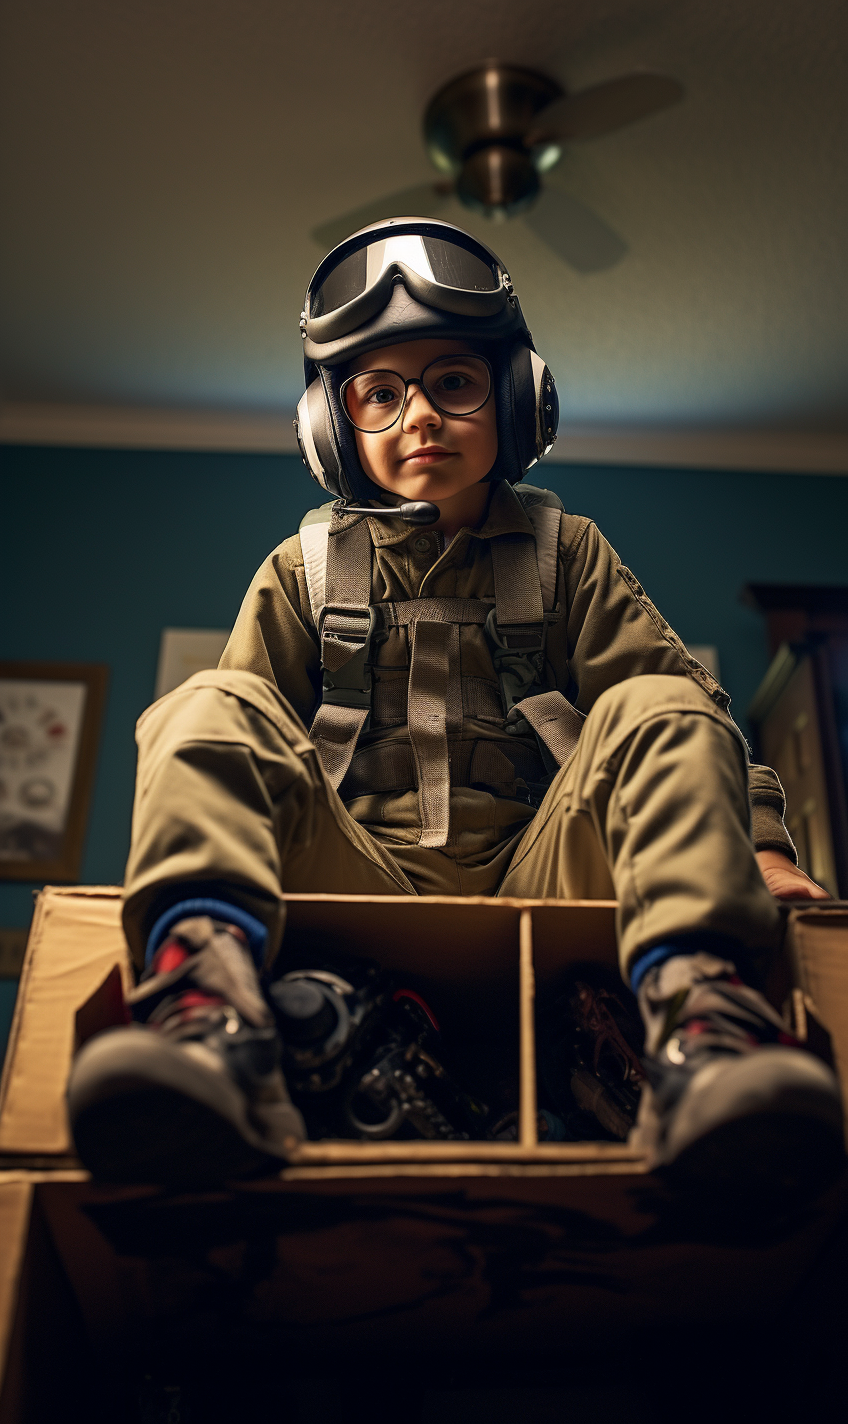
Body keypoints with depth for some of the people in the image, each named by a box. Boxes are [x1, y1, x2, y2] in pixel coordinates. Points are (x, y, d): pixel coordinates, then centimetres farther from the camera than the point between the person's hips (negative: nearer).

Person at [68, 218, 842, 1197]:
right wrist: (188, 885, -7)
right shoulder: (303, 571, 16)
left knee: (659, 711, -22)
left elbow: (680, 697, 7)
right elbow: (231, 740, 10)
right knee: (204, 709, -20)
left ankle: (700, 1019, -45)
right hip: (356, 882, 0)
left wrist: (755, 842, -8)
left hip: (534, 881, 0)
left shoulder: (566, 555, 16)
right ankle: (214, 1015, -45)